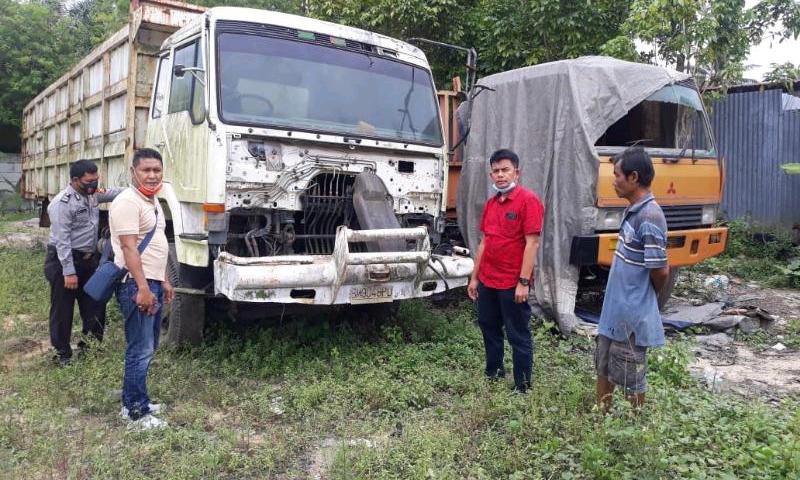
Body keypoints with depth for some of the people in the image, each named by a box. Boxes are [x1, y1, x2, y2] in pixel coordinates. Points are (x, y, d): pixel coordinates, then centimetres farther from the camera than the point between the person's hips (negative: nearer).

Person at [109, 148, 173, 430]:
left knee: (147, 348, 16)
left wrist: (163, 281, 21)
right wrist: (143, 288, -25)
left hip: (152, 283, 10)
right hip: (136, 285, -10)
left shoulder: (153, 201, 16)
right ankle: (137, 415, 4)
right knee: (140, 351, -5)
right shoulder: (128, 202, -14)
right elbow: (129, 248, -21)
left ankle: (132, 402, 28)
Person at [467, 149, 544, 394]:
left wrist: (523, 282, -20)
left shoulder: (528, 200, -12)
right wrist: (475, 277, 13)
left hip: (513, 283, -7)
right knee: (488, 327, 20)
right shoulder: (491, 202, 10)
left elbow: (531, 243, -16)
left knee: (518, 336, 4)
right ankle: (493, 372, 38)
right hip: (487, 280, 8)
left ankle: (523, 387, 18)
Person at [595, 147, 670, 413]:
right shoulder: (633, 210, 7)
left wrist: (647, 296, -3)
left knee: (631, 377, 7)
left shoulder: (649, 216, -23)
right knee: (603, 367, 20)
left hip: (632, 315, -9)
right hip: (614, 310, 9)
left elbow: (660, 271, -21)